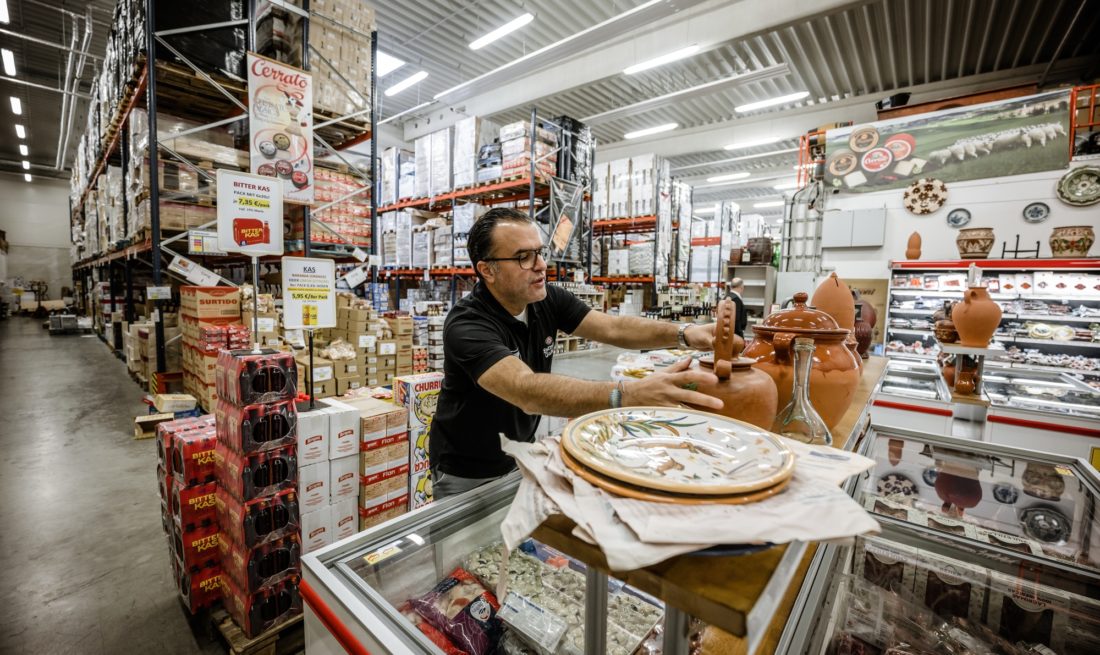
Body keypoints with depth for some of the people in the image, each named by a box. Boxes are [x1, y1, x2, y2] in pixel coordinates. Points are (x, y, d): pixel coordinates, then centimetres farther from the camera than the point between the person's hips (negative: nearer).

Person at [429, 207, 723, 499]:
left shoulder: (549, 300, -9)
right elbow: (527, 392, -44)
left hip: (522, 455, 5)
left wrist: (683, 333, -32)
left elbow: (612, 328, -15)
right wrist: (630, 394, -57)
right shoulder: (466, 326, -30)